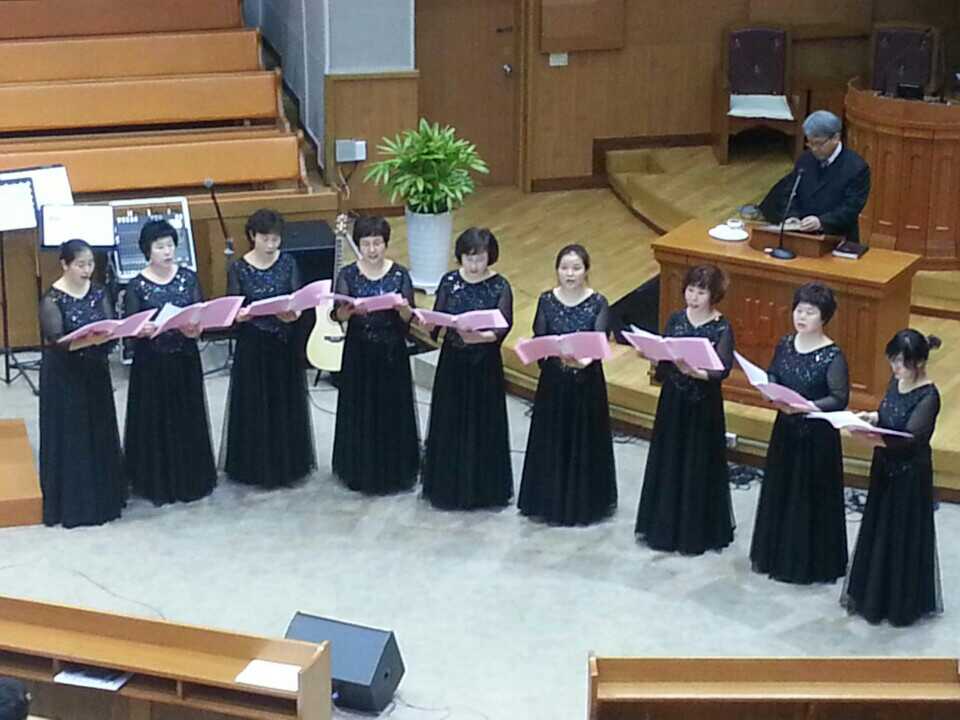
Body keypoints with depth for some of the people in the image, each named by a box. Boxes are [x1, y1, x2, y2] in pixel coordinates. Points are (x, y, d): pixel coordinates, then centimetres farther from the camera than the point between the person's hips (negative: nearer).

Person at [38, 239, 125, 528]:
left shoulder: (98, 293, 4)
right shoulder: (52, 299, -13)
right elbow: (56, 339, -21)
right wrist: (88, 339, -36)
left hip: (95, 372, 5)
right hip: (63, 376, -5)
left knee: (100, 433, 11)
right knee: (69, 437, 0)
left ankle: (102, 496, 24)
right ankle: (72, 503, 9)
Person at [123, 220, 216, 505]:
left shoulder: (188, 278, 1)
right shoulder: (137, 286, -7)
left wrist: (196, 329, -24)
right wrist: (142, 331, -32)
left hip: (185, 359, 3)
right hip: (151, 362, -2)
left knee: (188, 418, 11)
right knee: (155, 421, 4)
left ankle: (189, 479, 26)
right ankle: (157, 482, 17)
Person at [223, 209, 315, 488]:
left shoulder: (288, 263, -1)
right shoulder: (238, 269, -6)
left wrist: (293, 313, -26)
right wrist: (240, 315, -28)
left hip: (285, 343, 2)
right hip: (253, 345, -2)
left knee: (286, 402, 10)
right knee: (254, 405, 4)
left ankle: (287, 462, 25)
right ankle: (256, 465, 17)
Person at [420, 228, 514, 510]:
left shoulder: (500, 286, -7)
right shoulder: (449, 281, 0)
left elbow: (504, 325, -15)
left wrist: (482, 336, -33)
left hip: (485, 362, -2)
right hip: (453, 360, 2)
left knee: (483, 424, 4)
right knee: (450, 423, 7)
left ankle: (484, 487, 16)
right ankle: (449, 485, 20)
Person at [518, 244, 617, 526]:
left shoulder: (598, 303, -7)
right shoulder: (547, 301, -2)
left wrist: (585, 359, -36)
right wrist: (558, 353, -29)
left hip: (587, 381, -1)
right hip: (554, 380, 2)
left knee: (584, 440, 6)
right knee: (552, 440, 8)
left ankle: (584, 502, 19)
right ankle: (551, 501, 22)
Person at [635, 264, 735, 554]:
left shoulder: (721, 328, -11)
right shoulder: (676, 319, 3)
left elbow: (721, 370, -20)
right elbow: (662, 355, 3)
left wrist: (692, 370, -35)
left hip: (703, 404, -4)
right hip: (673, 400, 5)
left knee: (699, 465, 2)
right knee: (668, 462, 12)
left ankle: (696, 531, 14)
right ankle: (665, 526, 25)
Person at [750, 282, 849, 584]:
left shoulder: (832, 356, -17)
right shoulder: (785, 344, 1)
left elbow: (839, 399, -17)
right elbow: (772, 376, 14)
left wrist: (806, 407, -27)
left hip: (817, 435, -6)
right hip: (786, 429, 6)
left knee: (811, 497, 3)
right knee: (779, 490, 15)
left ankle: (810, 563, 16)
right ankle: (778, 555, 31)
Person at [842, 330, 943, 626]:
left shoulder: (928, 396, -22)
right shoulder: (896, 382, 2)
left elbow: (910, 437, -29)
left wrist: (873, 438, -40)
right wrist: (872, 417, -6)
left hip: (910, 475, -8)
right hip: (885, 468, 8)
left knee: (903, 538, 3)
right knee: (877, 532, 17)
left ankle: (902, 602, 18)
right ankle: (872, 595, 32)